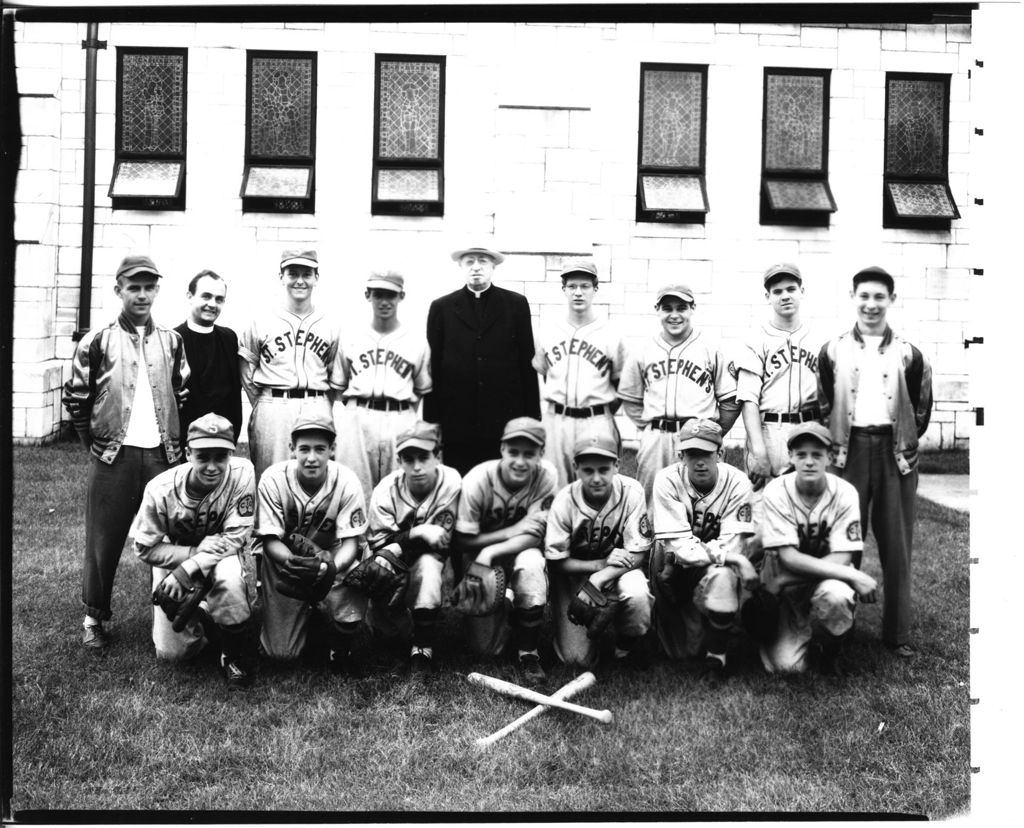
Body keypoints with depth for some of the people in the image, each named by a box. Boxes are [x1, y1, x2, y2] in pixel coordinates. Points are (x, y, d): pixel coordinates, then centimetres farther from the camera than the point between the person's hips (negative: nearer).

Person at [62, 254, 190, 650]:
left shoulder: (171, 341, 8)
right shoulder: (97, 340, -1)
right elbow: (75, 397, 4)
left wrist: (175, 440, 8)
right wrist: (96, 441, 4)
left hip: (162, 453, 2)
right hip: (113, 455, -2)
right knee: (104, 540, 4)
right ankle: (94, 617, 18)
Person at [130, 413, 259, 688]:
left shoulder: (242, 473, -27)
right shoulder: (161, 489, -26)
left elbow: (236, 537, -24)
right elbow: (145, 548, -15)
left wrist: (187, 570, -32)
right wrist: (195, 551, -27)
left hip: (220, 557, -1)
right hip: (172, 558, 1)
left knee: (229, 576, -37)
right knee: (171, 652, -5)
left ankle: (238, 656, -13)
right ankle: (200, 614, 29)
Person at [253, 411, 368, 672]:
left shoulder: (346, 482, -18)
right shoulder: (273, 480, -18)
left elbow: (350, 543, -17)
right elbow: (270, 540, -15)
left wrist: (332, 566, -40)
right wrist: (291, 560, -38)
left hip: (331, 559, 0)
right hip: (282, 558, 0)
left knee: (350, 614, -30)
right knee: (282, 652, -6)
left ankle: (338, 647, 7)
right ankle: (307, 622, 30)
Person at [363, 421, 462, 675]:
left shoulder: (450, 482, -21)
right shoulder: (386, 490, -17)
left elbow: (443, 540, -20)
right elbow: (378, 543, -20)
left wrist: (399, 544, -31)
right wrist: (417, 533, -35)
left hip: (428, 564, -1)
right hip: (393, 568, 1)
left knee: (428, 562, -35)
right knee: (382, 628, -23)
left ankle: (423, 645, -24)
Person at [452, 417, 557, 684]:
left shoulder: (546, 477, -20)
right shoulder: (478, 481, -22)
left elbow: (534, 534, -22)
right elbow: (463, 541, -16)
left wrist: (490, 553, -34)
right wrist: (510, 532, -22)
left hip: (522, 553, 0)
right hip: (480, 556, 0)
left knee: (531, 563, -38)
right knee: (485, 648, -7)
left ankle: (529, 650, -18)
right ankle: (506, 615, 30)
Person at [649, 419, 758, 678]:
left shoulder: (736, 482, -14)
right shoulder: (668, 480, -17)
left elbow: (731, 545, -18)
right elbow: (677, 545, -23)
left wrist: (693, 551, -24)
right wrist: (728, 556, -29)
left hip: (718, 568, 0)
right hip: (676, 571, 0)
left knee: (722, 578, -33)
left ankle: (716, 654, -9)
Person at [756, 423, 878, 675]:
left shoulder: (844, 493, -14)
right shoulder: (777, 491, -17)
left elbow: (841, 558, -17)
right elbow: (789, 558, -24)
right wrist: (853, 575, -30)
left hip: (830, 578, 1)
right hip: (785, 584, 0)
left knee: (835, 595, -36)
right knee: (786, 666, -16)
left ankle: (830, 652, -3)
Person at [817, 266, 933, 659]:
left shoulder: (908, 354, 5)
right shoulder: (832, 351, 4)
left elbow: (921, 411, 11)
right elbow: (822, 406, 7)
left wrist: (901, 443, 4)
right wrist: (832, 446, -1)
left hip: (894, 453, 1)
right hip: (848, 451, -1)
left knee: (897, 546, 4)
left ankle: (898, 632, 12)